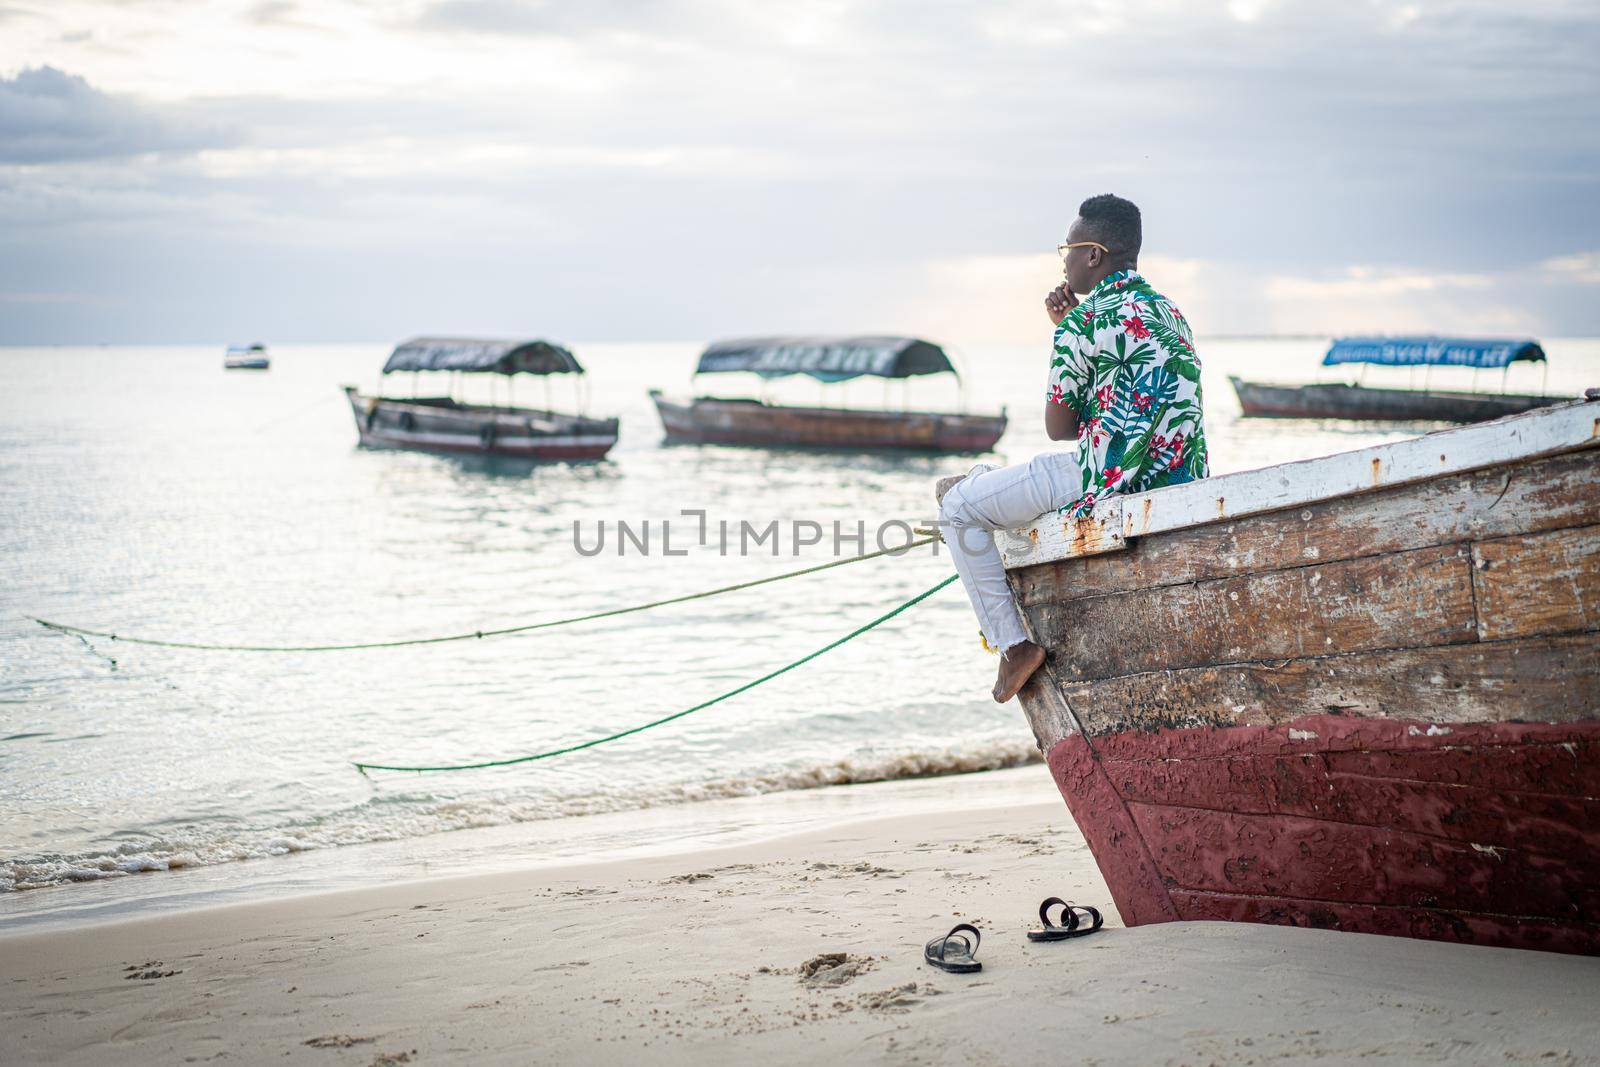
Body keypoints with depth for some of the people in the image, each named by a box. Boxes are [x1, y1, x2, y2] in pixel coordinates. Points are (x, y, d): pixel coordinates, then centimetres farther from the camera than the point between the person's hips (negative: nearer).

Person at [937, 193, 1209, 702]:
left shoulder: (1083, 326, -12)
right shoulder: (1169, 311, 14)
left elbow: (1058, 428, -4)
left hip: (1111, 478, -9)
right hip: (1180, 478, 9)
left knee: (959, 507, 3)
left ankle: (1012, 642, -1)